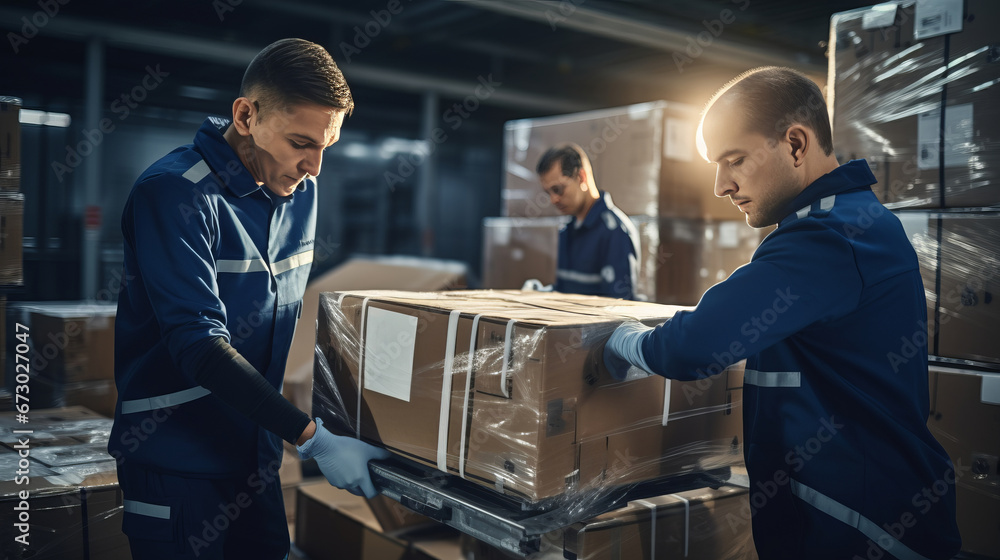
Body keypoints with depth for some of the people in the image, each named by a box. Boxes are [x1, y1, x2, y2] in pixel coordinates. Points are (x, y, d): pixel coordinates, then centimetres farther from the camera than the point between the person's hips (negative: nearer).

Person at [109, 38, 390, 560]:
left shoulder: (300, 190, 3)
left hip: (257, 446, 7)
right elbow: (199, 342, -25)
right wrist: (311, 438, -27)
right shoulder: (174, 193, -19)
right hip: (175, 453, -6)